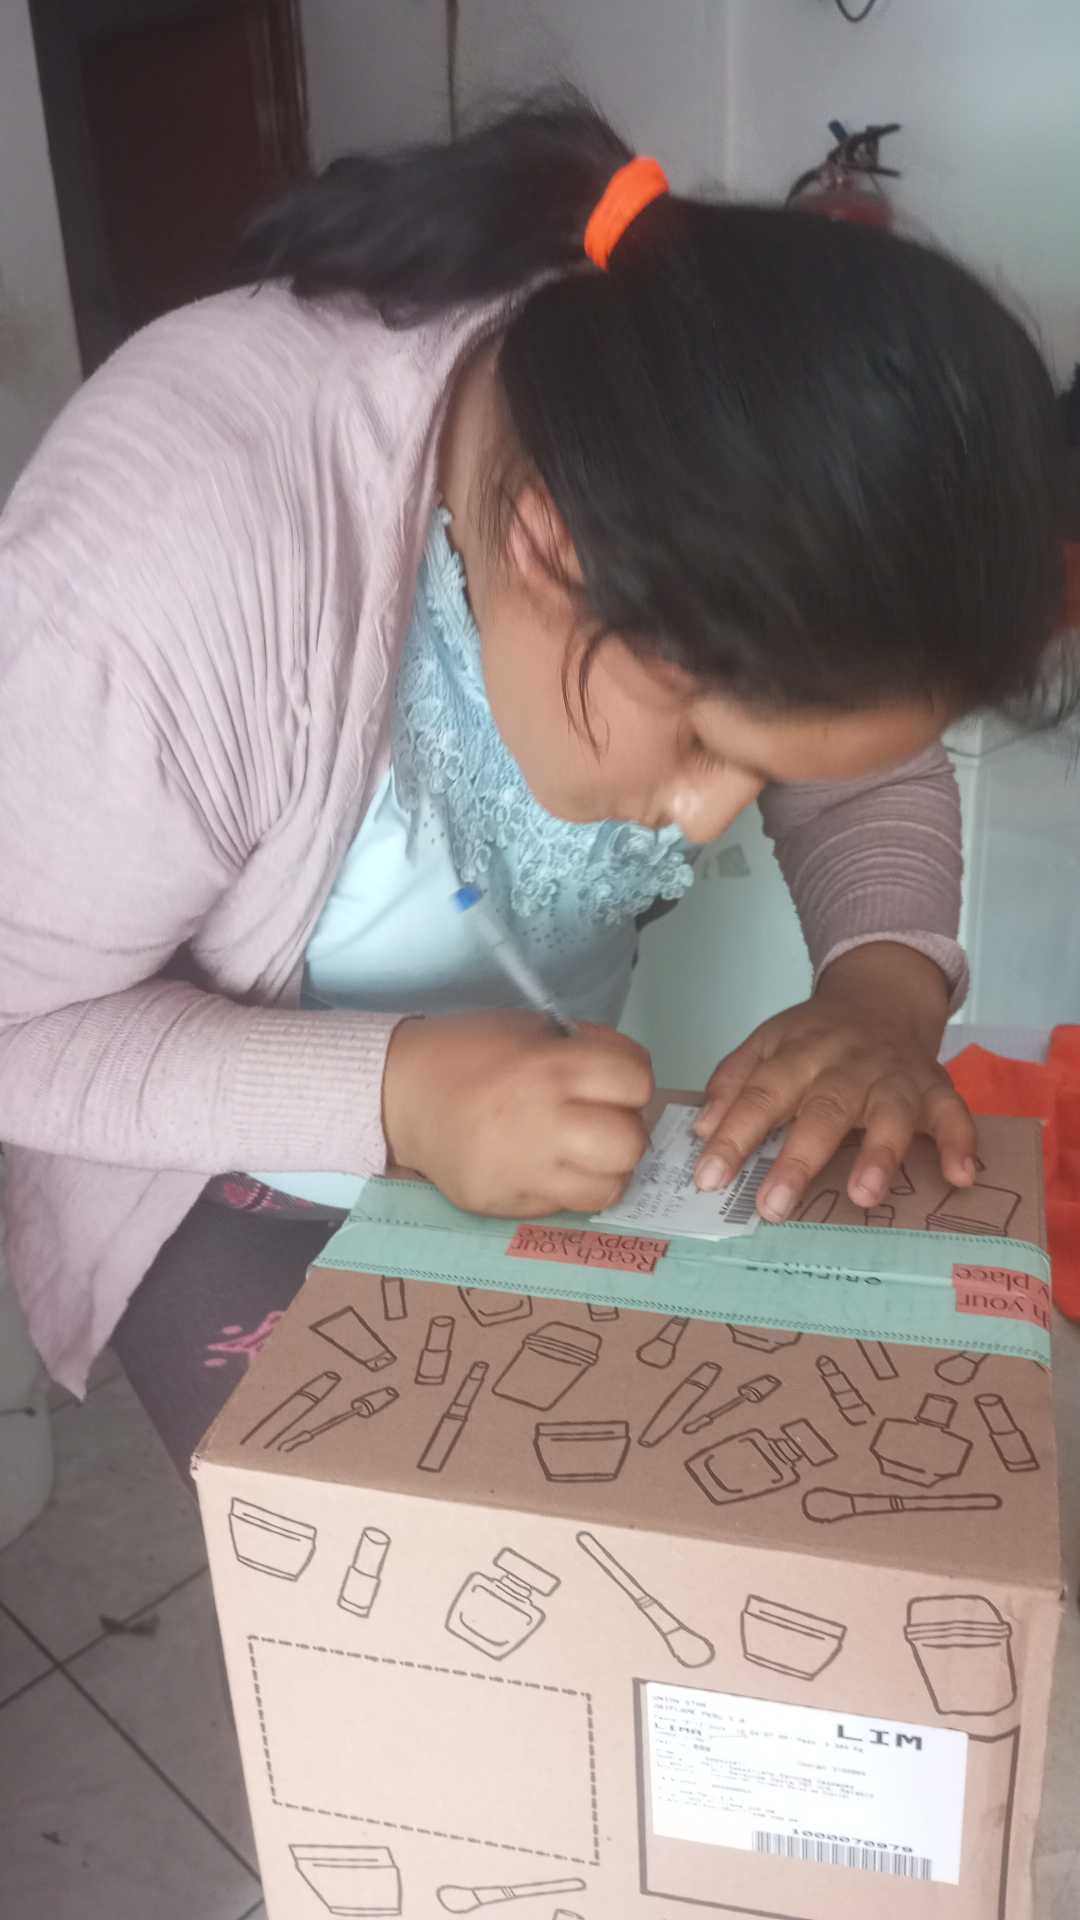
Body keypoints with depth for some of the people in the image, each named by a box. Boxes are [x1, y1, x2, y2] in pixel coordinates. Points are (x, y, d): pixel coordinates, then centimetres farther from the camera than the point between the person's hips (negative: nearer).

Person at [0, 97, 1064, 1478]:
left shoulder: (735, 476, -20)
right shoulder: (169, 561, -36)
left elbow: (874, 768, -5)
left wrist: (888, 989, -26)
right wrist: (394, 1094, -39)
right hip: (234, 1179, -4)